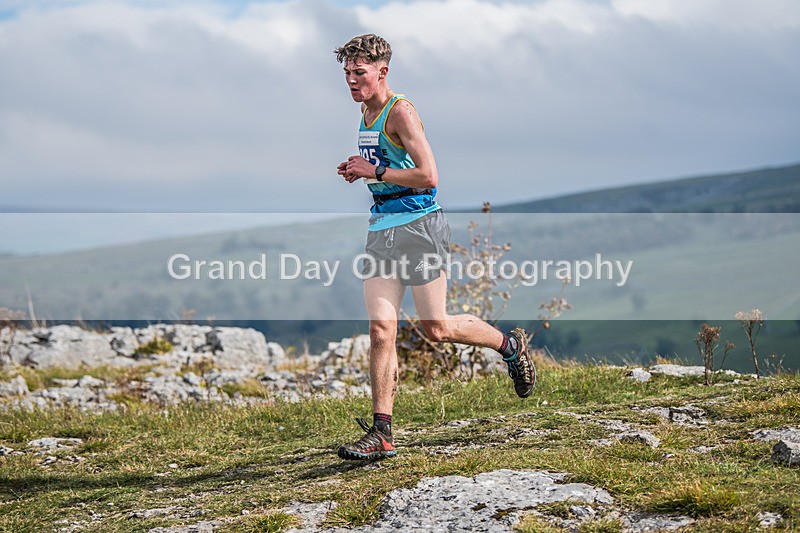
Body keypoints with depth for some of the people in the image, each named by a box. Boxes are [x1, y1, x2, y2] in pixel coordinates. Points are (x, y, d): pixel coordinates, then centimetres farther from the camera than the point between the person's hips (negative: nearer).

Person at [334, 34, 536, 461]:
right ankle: (381, 434, -3)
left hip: (418, 225, -7)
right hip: (382, 228, 8)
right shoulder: (365, 113, 14)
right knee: (381, 330, -2)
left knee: (436, 329, 1)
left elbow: (428, 176, -22)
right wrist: (359, 171, 9)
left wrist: (374, 171, -16)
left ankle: (510, 345, 29)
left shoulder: (400, 112, -14)